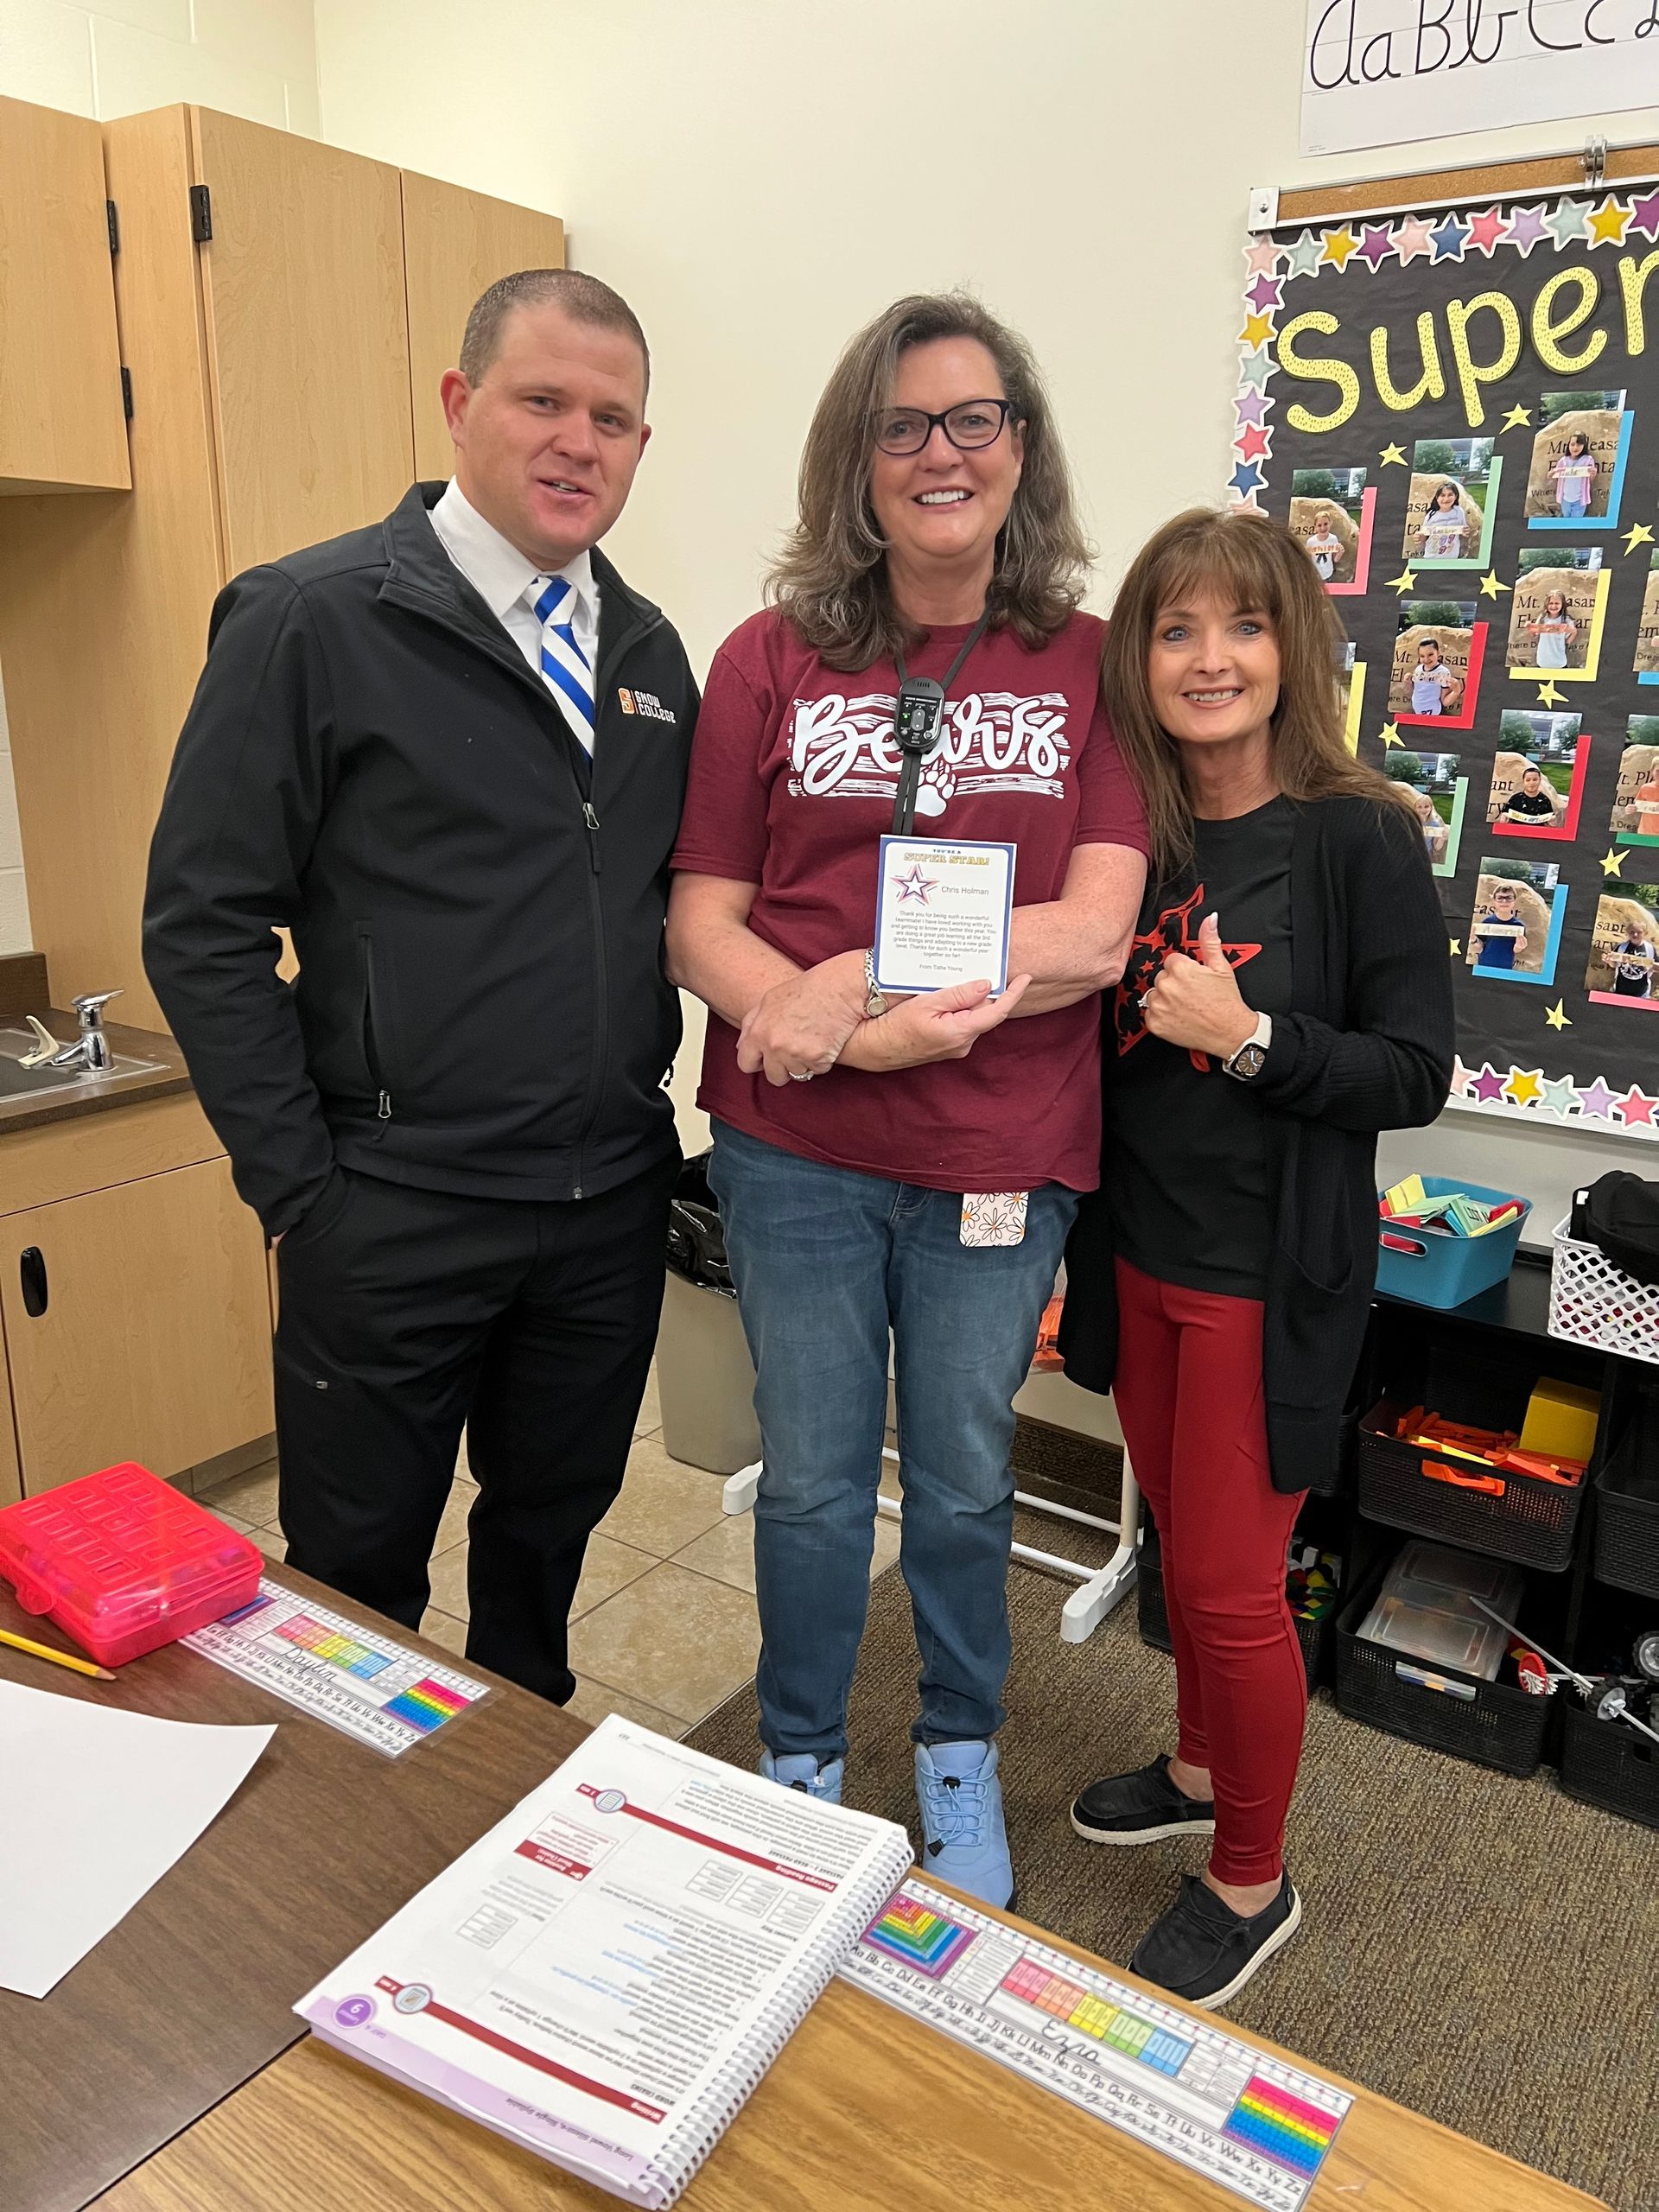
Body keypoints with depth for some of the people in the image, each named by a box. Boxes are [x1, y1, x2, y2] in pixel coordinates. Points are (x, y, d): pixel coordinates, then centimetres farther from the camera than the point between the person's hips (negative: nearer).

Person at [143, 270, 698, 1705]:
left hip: (613, 1203, 6)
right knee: (359, 1570, 12)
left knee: (553, 1524, 22)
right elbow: (204, 925, -9)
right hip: (397, 1211, -5)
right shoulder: (312, 621, -9)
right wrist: (296, 1186, -11)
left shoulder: (649, 653, 9)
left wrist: (651, 1107, 8)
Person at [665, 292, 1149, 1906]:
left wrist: (855, 977, -19)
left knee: (964, 1480, 17)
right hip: (795, 1152, 0)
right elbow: (699, 923, -4)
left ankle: (960, 1751, 43)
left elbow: (1093, 934, -10)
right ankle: (798, 1759, 40)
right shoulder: (771, 660, 0)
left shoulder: (1092, 667, 0)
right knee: (811, 1480, 14)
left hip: (1001, 1159, 0)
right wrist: (882, 1035, -21)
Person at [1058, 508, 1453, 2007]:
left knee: (1228, 1583, 3)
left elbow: (1415, 1077, -12)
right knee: (1183, 1542, 21)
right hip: (1140, 1254, 6)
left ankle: (1252, 1883, 28)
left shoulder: (1359, 839, -13)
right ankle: (1202, 1771, 46)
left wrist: (1249, 1035, -23)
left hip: (1272, 1275, -5)